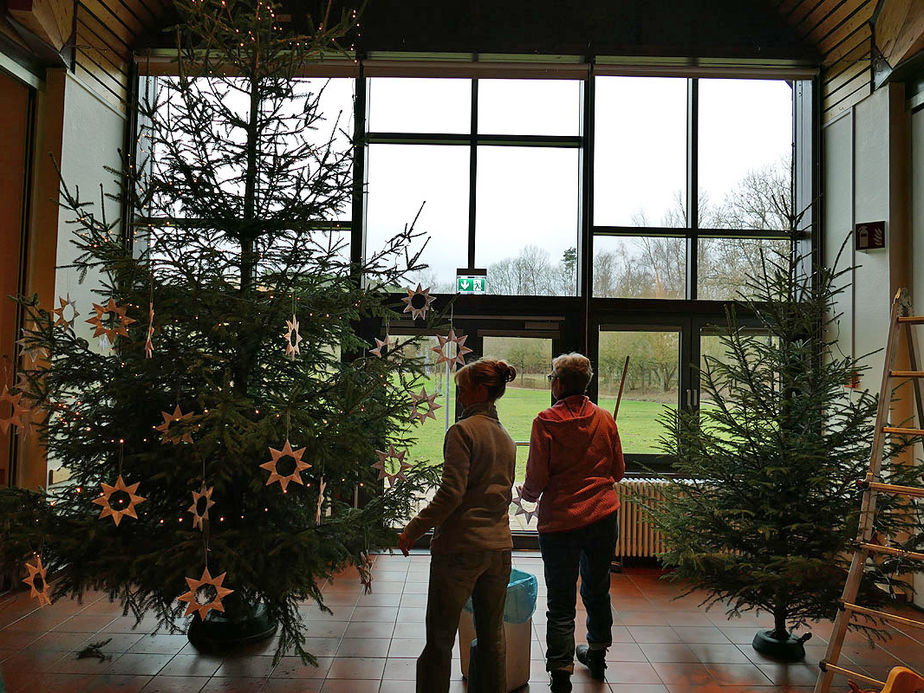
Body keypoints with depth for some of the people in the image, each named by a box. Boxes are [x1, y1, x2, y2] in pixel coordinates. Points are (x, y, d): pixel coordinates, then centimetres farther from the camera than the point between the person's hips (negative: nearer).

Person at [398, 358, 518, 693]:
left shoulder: (463, 430, -12)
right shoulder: (506, 438, 11)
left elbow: (451, 492, -19)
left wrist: (413, 529, -11)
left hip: (460, 546, -7)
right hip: (499, 547, 7)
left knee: (440, 637, 6)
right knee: (492, 634, 16)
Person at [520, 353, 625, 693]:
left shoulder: (546, 421, -12)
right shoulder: (605, 419, 0)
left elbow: (536, 477, -13)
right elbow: (618, 470, 8)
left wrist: (528, 493, 9)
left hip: (561, 521, -4)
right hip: (603, 515, 5)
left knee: (561, 602, 4)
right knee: (597, 590, 22)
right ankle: (597, 655, 40)